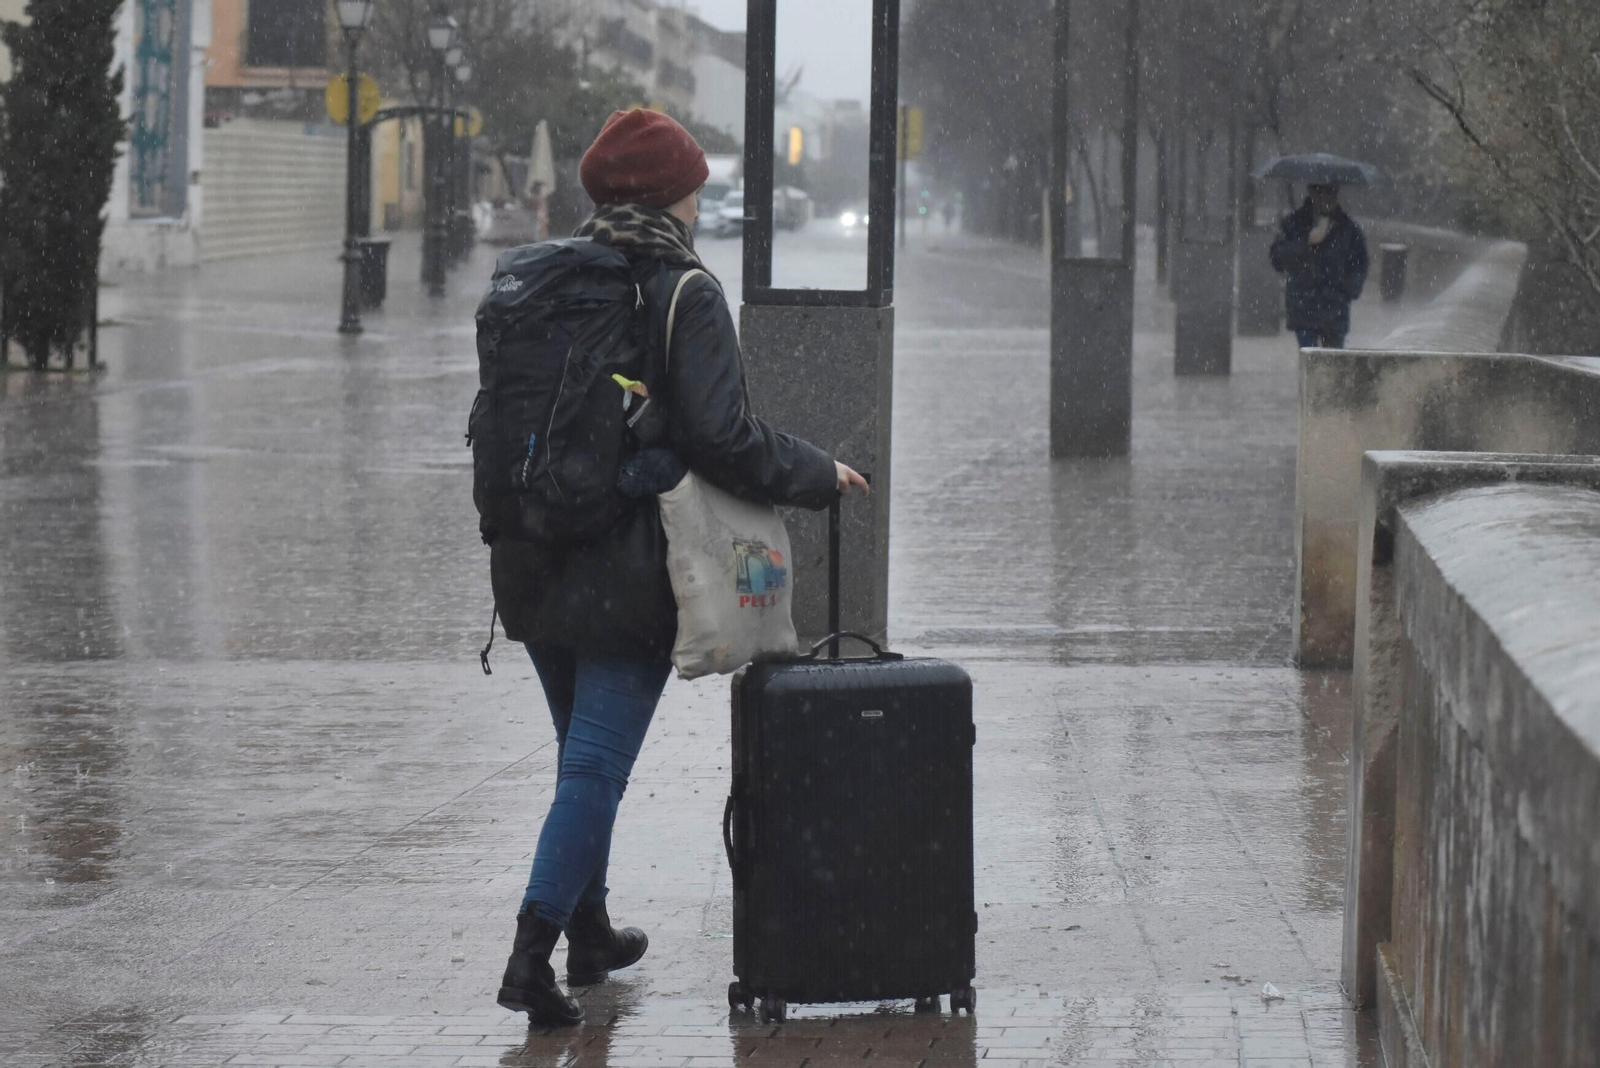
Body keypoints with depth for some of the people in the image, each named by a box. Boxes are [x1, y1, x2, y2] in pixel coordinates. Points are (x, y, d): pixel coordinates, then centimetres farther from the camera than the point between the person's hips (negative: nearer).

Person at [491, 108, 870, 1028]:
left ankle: (590, 933, 30)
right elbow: (722, 435, -17)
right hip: (629, 574, -6)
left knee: (585, 752, 21)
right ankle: (533, 955, -13)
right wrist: (819, 476, -3)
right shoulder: (686, 295, -11)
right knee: (598, 762, -4)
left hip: (534, 564, 6)